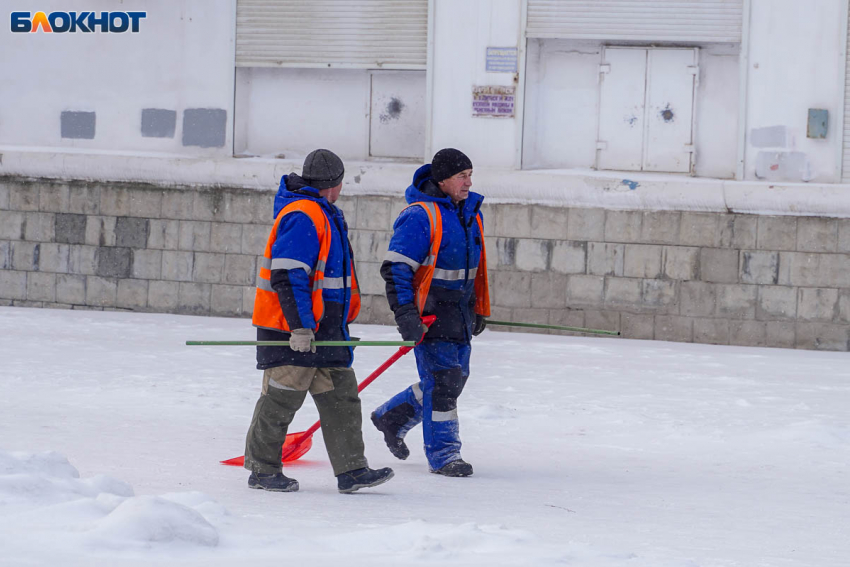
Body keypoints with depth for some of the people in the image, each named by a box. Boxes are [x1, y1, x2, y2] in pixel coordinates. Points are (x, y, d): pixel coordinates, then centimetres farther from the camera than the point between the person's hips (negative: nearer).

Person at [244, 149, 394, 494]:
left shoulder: (323, 216, 19)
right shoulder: (302, 216, -15)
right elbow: (286, 275, -22)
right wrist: (299, 326, -26)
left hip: (320, 327, 10)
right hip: (291, 328, -10)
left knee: (341, 396, 6)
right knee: (282, 399, -3)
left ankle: (351, 471, 5)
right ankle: (262, 470, 7)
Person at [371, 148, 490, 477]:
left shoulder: (470, 212, 10)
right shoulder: (420, 216, -16)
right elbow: (396, 267, -18)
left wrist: (479, 309, 22)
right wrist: (406, 315, -24)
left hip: (459, 314, 8)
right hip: (429, 314, -8)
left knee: (455, 378, 13)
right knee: (441, 381, -8)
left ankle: (392, 418, 31)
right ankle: (442, 455, 1)